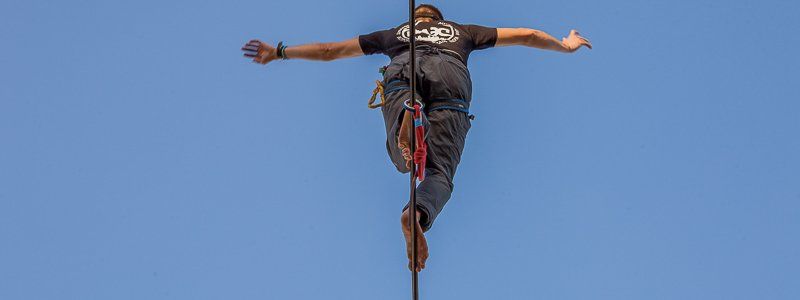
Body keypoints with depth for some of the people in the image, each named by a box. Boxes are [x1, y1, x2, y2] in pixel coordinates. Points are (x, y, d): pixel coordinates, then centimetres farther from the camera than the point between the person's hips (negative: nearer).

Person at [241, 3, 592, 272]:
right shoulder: (461, 31, 44)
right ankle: (416, 216, -48)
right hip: (451, 74, -1)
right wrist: (565, 46, 67)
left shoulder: (395, 33, 42)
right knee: (440, 171, -12)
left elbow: (330, 50, 43)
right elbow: (525, 35, 51)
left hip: (403, 72, 1)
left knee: (404, 159, -12)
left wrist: (279, 52, 53)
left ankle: (407, 117, -50)